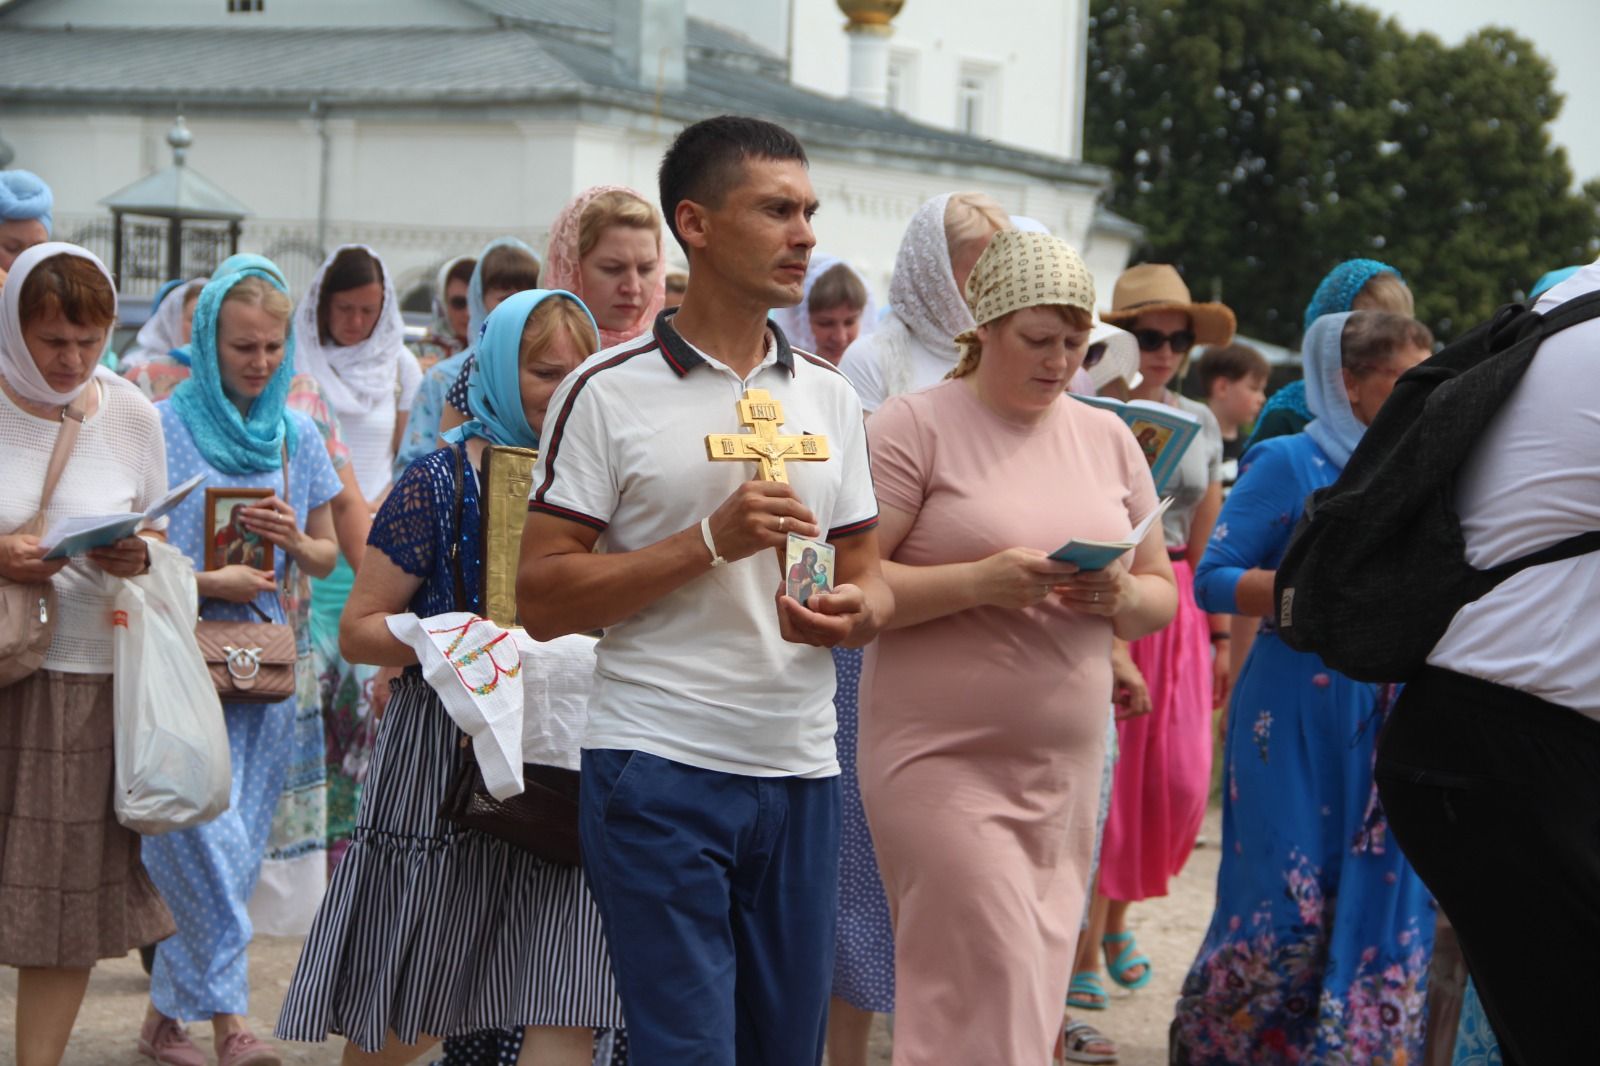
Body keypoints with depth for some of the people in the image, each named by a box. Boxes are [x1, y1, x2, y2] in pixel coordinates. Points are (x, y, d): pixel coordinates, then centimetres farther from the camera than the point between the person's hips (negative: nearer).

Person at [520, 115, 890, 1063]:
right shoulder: (610, 392, -4)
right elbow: (542, 598, -8)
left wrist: (859, 610, -6)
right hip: (658, 769, -5)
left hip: (801, 771, 5)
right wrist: (712, 541, -17)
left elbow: (867, 571, 19)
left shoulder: (830, 396, 13)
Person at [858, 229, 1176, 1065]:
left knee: (1033, 994, 8)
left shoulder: (1107, 439, 13)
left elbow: (1162, 592, 16)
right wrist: (979, 582, -21)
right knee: (987, 997, -12)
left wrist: (1121, 596, -7)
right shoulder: (914, 425, -4)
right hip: (942, 765, -6)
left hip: (1066, 770, 6)